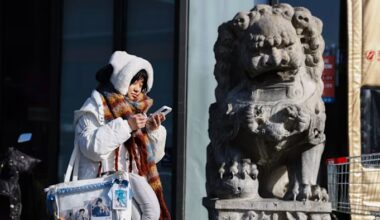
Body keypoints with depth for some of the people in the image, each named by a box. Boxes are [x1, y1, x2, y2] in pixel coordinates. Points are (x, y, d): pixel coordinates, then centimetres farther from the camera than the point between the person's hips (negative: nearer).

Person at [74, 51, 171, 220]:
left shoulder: (138, 109, 22)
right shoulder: (96, 106, 5)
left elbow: (154, 156, 22)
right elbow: (91, 146, -13)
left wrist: (153, 130, 3)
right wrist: (126, 126, -14)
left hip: (133, 180, 6)